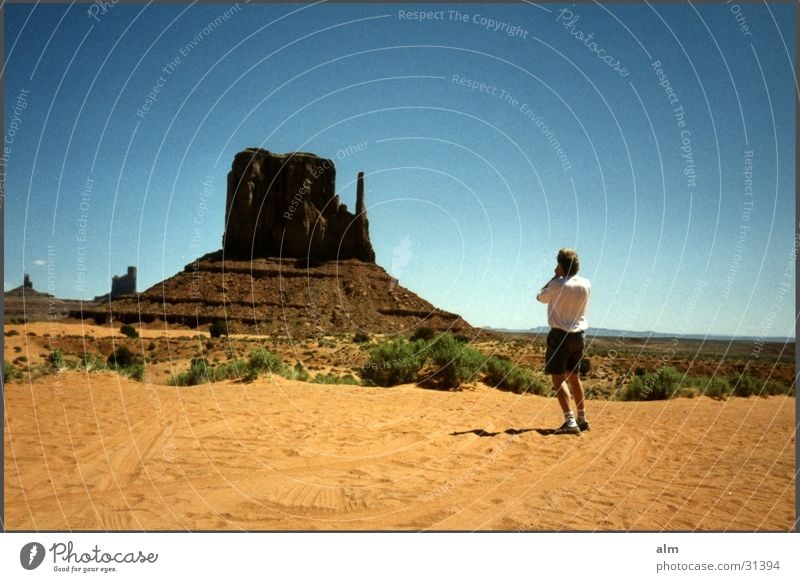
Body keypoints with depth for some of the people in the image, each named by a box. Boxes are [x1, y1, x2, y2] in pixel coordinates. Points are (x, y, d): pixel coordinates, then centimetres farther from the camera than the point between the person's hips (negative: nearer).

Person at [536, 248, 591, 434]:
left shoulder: (558, 285, -15)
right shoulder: (586, 285, 2)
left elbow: (541, 297, 3)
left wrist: (555, 277, 6)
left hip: (560, 335, -6)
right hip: (579, 335, 6)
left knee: (558, 379, -5)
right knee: (574, 377, 19)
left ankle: (570, 421, -15)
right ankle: (582, 419, 26)